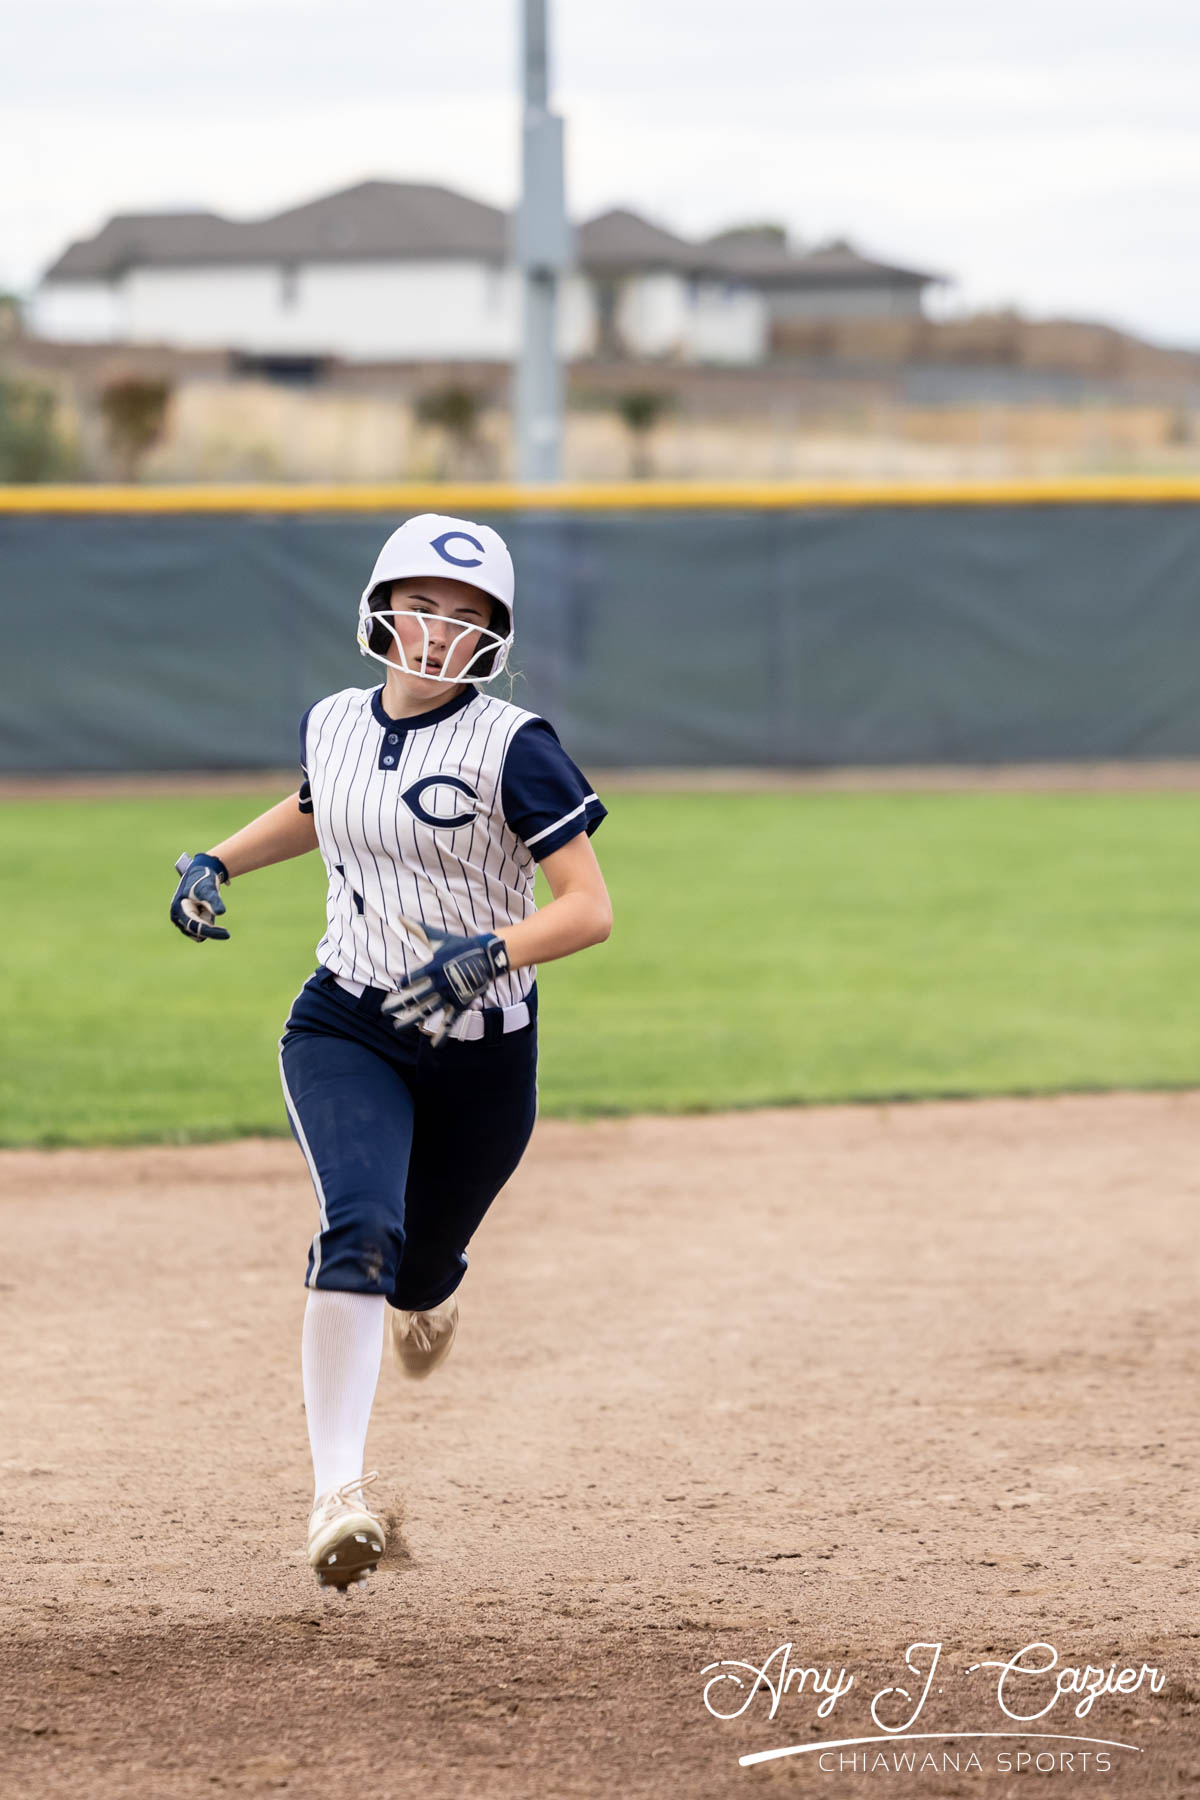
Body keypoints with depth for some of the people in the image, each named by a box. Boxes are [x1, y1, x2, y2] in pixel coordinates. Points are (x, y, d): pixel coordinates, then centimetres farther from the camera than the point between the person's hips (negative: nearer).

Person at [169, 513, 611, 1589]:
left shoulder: (512, 746, -13)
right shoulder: (333, 724, 2)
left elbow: (591, 909, -17)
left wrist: (490, 954, -33)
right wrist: (218, 862, 11)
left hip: (484, 1055, -2)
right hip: (345, 1028, 2)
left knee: (419, 1272, 14)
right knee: (361, 1227, -25)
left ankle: (428, 1291, 56)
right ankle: (338, 1493, -29)